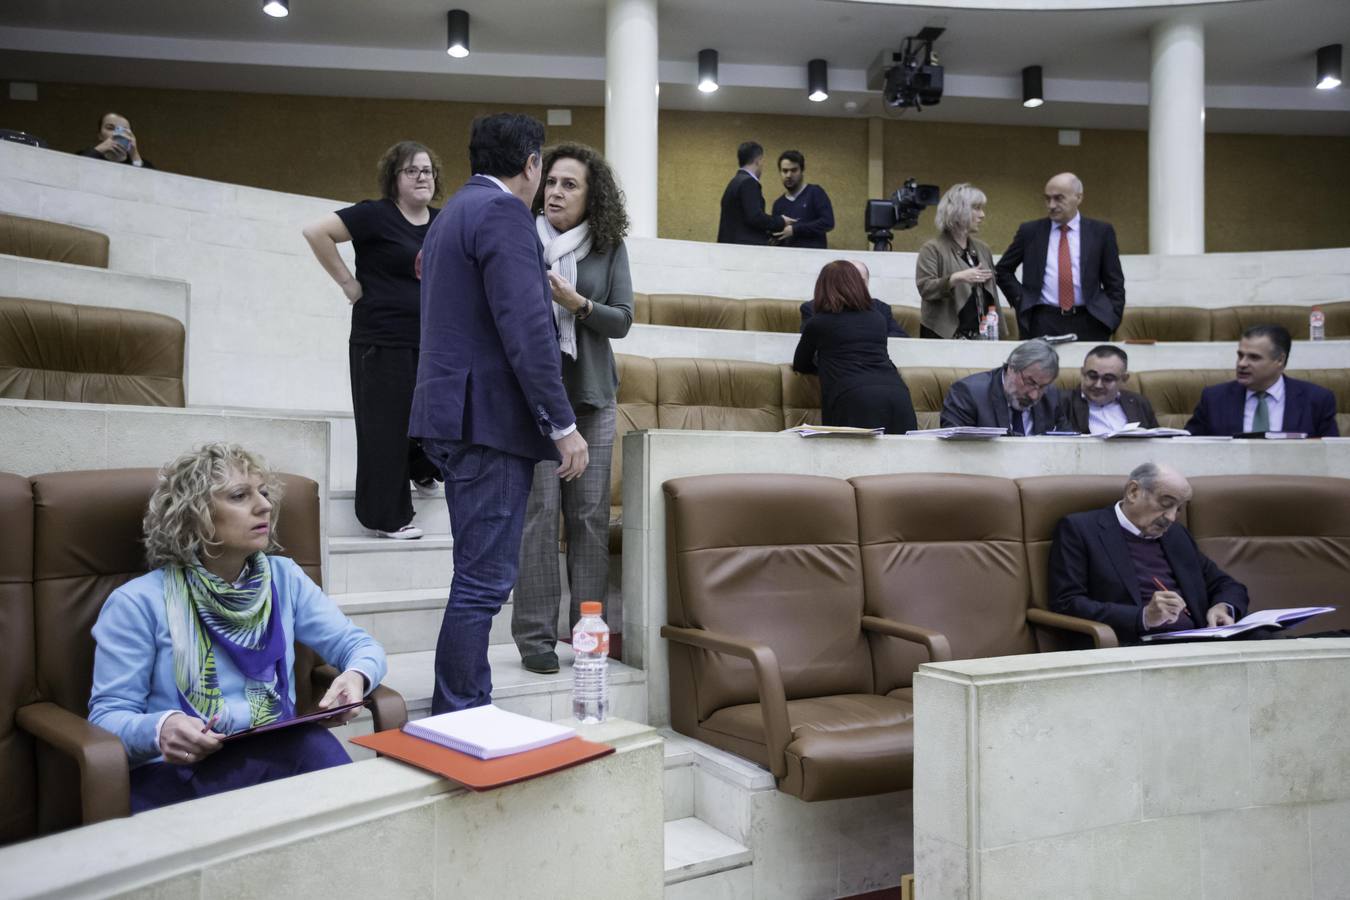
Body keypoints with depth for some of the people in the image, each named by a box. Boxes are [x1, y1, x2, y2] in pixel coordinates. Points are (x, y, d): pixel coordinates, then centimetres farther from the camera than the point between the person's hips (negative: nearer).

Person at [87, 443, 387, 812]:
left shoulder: (285, 579, 9)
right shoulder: (139, 602, -2)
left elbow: (361, 645, 10)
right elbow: (107, 716, -2)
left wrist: (355, 676, -15)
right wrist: (159, 730, -26)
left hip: (279, 760, 5)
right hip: (174, 775, -4)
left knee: (317, 747, -32)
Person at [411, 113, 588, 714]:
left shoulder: (452, 212, 21)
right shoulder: (503, 212, -11)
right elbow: (526, 328, -19)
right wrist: (563, 424, -17)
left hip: (455, 415, 10)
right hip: (490, 416, -10)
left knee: (480, 575, 16)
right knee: (484, 579, -5)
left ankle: (459, 715, 24)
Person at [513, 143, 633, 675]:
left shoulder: (610, 248, 6)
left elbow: (622, 319, 1)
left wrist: (576, 303, -14)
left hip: (592, 395, 3)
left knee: (591, 512, 4)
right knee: (540, 509, -6)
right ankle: (535, 635, 4)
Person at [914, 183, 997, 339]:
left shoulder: (982, 248, 16)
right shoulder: (932, 249, -4)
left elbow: (990, 292, 20)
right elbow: (925, 288, -16)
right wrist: (956, 278, -30)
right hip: (945, 336, -6)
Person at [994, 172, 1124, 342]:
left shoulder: (1101, 231, 6)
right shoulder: (1030, 231, 7)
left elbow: (1114, 283, 9)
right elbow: (1002, 270, 15)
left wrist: (1111, 320, -1)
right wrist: (1021, 300, 3)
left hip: (1088, 324, 0)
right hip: (1042, 324, 0)